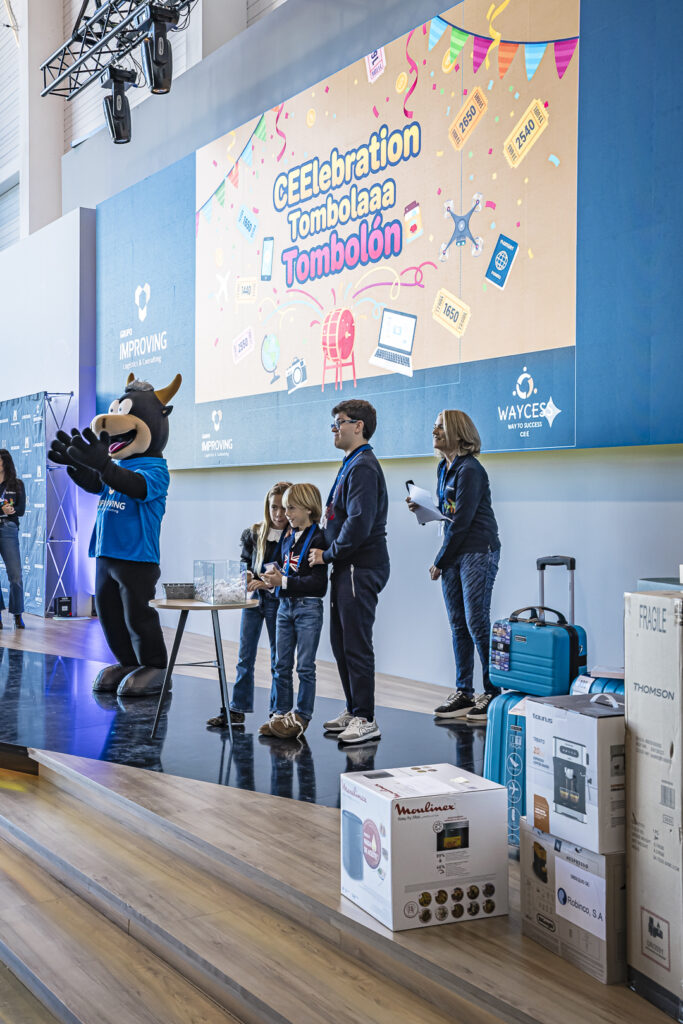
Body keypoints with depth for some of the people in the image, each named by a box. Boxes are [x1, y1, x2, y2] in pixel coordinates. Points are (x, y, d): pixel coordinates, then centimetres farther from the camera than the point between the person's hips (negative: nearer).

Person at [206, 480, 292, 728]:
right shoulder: (254, 534, 3)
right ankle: (237, 710, 13)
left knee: (278, 659, 5)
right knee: (245, 657, 7)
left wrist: (267, 584, -21)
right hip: (253, 598, 4)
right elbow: (244, 564, 13)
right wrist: (246, 576, -8)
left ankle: (277, 713, 13)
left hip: (277, 600, -4)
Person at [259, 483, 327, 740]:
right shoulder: (288, 537, 11)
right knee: (282, 665, 11)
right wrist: (275, 574, 3)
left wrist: (284, 581, -20)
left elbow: (318, 583, -18)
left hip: (308, 607, -7)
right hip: (285, 605, 8)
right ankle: (282, 714, 19)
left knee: (305, 666, 1)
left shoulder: (317, 539, -12)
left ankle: (301, 717, 9)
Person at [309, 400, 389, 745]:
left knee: (356, 645, -6)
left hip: (361, 569, -10)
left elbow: (359, 524, -24)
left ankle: (365, 719, 0)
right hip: (347, 568, 10)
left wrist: (327, 555, -13)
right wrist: (327, 553, 10)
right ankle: (353, 710, 25)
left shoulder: (363, 468, -14)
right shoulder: (350, 466, 18)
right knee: (341, 642, 15)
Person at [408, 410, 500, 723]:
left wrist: (439, 562, -11)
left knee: (477, 623, -8)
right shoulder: (444, 468, 13)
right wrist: (423, 507, 2)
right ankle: (463, 694, 15)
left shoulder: (469, 470, -15)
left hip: (478, 552, -9)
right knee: (458, 625, 9)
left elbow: (462, 521, -16)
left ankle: (493, 693, 1)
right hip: (453, 554, 9)